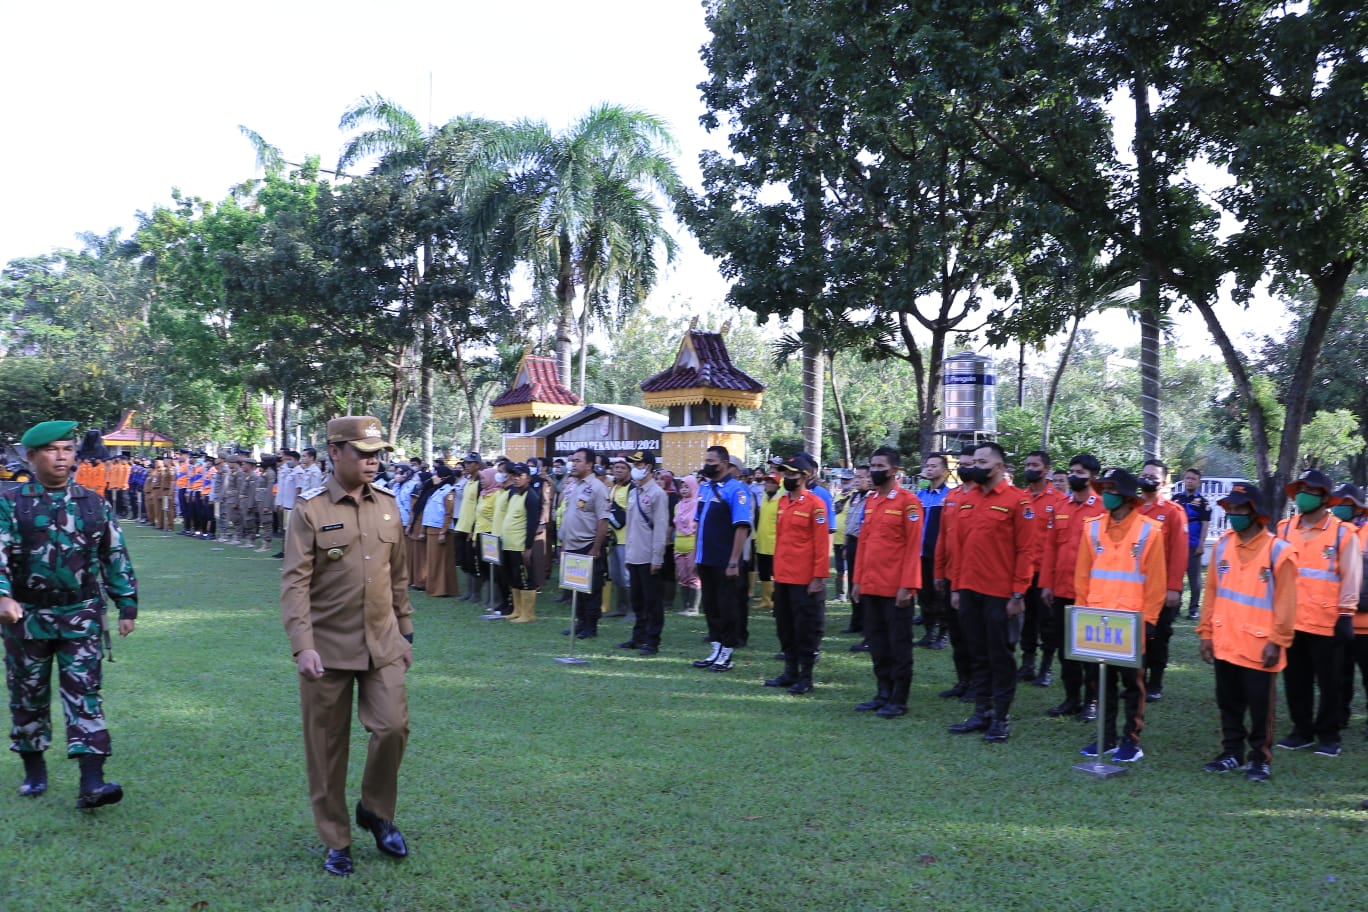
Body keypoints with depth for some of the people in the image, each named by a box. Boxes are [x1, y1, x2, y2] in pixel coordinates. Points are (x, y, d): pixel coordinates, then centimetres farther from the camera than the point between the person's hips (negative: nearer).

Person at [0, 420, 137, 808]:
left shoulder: (94, 505, 5)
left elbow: (115, 558, 10)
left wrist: (127, 606, 7)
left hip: (81, 616, 0)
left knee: (84, 692, -7)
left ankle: (91, 782, -11)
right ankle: (34, 771, 30)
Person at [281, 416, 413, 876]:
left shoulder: (388, 506, 6)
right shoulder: (310, 510, -8)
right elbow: (294, 583, -13)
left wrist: (405, 632, 15)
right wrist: (302, 646, -22)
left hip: (382, 644, 3)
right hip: (328, 648, -3)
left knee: (393, 726, -6)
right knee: (327, 748, 6)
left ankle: (376, 812, 20)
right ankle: (336, 842, 22)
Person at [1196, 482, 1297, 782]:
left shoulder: (1278, 551, -10)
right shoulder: (1221, 546, 5)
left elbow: (1285, 602, -9)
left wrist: (1277, 642, -11)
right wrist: (1205, 633, 7)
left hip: (1259, 647, -5)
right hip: (1224, 643, 5)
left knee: (1260, 707, 5)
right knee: (1229, 703, 15)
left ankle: (1260, 758, 18)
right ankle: (1231, 753, 28)